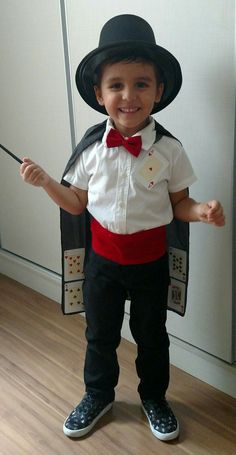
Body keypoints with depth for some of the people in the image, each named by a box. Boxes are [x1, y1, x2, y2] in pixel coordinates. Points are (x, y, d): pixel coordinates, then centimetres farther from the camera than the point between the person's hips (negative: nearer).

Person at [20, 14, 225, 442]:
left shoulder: (168, 149, -13)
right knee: (100, 334, 19)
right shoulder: (92, 148, -8)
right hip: (103, 258, 2)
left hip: (150, 260, -1)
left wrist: (202, 211, -25)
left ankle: (154, 398, 45)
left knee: (151, 335, 18)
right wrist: (45, 181, -12)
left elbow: (178, 204, -5)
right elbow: (77, 203, 1)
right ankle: (98, 395, 46)